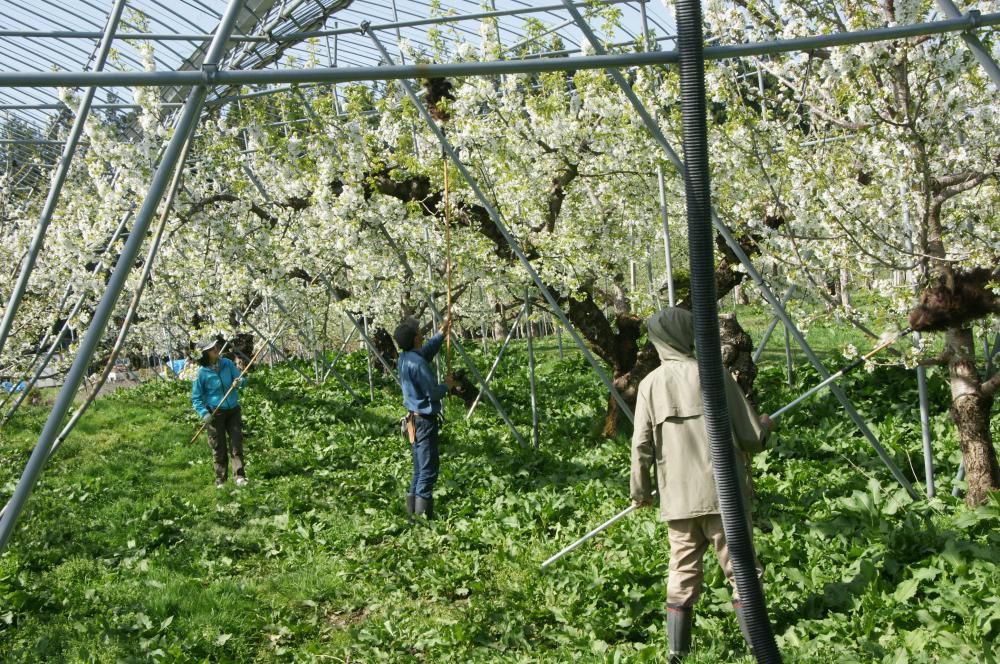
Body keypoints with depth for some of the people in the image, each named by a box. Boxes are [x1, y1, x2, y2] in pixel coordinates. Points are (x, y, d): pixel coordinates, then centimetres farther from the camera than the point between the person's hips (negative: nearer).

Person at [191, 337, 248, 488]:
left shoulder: (227, 363, -3)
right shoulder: (201, 372, -11)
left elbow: (242, 379, 2)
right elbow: (196, 398, -5)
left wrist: (239, 382, -22)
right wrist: (204, 413, -19)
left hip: (233, 410, 3)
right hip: (215, 413, -2)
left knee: (236, 443, 0)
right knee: (219, 448, 6)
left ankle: (240, 476, 3)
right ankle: (220, 479, 18)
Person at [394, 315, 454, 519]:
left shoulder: (404, 357, 8)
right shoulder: (417, 362, -20)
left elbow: (428, 350, 27)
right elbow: (433, 392, -20)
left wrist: (442, 333, 25)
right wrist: (447, 385, -1)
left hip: (414, 419, 10)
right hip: (424, 420, -10)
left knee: (419, 471, 15)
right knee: (428, 471, -7)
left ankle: (413, 514, 20)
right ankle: (423, 517, -7)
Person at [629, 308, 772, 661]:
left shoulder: (650, 384, 1)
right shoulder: (715, 374, -5)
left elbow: (642, 446, 0)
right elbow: (751, 439, -3)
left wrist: (640, 492, 14)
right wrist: (765, 426, 20)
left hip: (677, 498, 3)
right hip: (722, 493, -2)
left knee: (682, 575, 12)